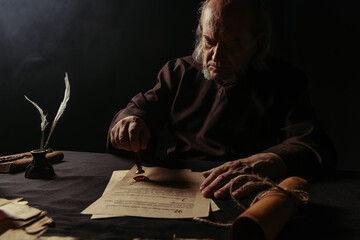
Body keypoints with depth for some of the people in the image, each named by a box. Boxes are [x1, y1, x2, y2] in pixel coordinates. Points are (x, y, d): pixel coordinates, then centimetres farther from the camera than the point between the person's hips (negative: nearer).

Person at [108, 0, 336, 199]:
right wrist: (128, 121, -14)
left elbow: (316, 145, -14)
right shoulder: (180, 72, 13)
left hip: (248, 202, -2)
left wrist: (264, 163, -36)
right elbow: (141, 108, 13)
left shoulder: (283, 81, 0)